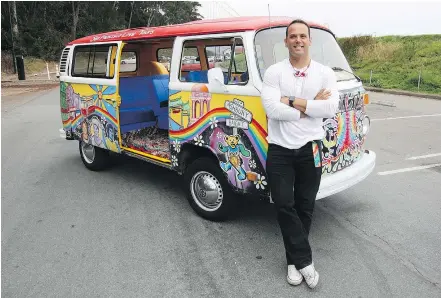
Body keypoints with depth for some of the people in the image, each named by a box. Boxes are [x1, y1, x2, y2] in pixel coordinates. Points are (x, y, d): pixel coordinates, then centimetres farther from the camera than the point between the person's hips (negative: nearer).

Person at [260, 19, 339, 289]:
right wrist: (311, 106, -12)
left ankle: (295, 260, 28)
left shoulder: (325, 73, 3)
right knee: (284, 206, -4)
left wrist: (293, 102, -15)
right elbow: (272, 108, -17)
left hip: (310, 149, 1)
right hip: (279, 150, -1)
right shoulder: (274, 72, -2)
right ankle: (304, 261, 13)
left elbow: (331, 108, -14)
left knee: (305, 207, 10)